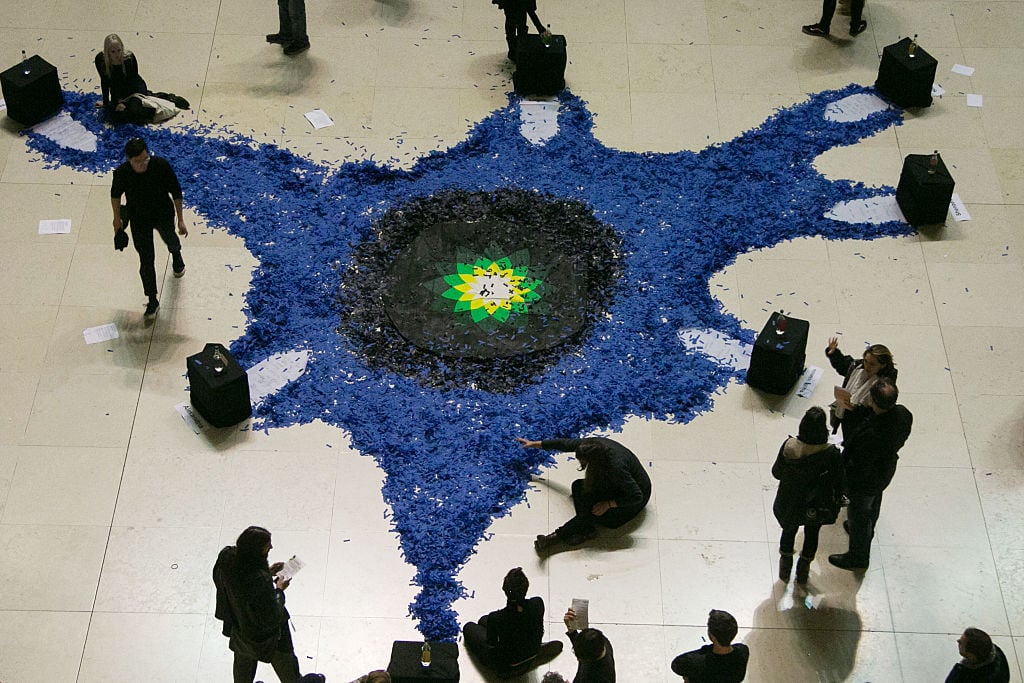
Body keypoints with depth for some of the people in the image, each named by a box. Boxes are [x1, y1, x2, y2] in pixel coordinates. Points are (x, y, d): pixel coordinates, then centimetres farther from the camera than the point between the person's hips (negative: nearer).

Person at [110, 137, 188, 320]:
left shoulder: (161, 165, -30)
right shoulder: (122, 173, -28)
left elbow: (176, 192, -15)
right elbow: (115, 194, -5)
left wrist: (180, 220, -11)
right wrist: (117, 219, 7)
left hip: (163, 215, 1)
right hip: (138, 220, -1)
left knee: (171, 240, 32)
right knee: (146, 260, 3)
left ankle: (176, 256, 70)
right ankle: (152, 301, 20)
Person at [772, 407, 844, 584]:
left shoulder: (789, 447, -28)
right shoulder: (831, 453, -30)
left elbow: (777, 473, -13)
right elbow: (838, 483, -16)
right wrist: (835, 503, 4)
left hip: (789, 503, 0)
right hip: (817, 507, 0)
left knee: (789, 530, 30)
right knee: (812, 533, 30)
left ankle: (785, 565, 51)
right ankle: (803, 569, 49)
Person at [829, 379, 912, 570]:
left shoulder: (872, 436, -46)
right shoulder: (903, 414, -25)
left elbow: (860, 468, -32)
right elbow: (901, 440, -2)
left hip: (865, 483, -7)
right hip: (885, 471, 7)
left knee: (859, 515, 20)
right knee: (874, 504, 35)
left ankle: (858, 557, 44)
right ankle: (867, 530, 66)